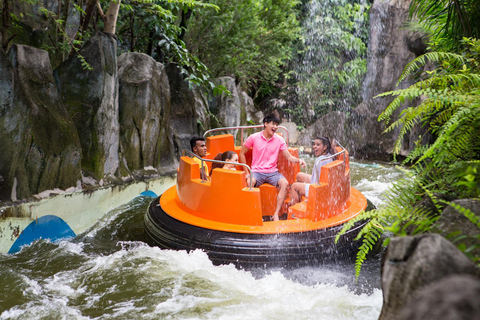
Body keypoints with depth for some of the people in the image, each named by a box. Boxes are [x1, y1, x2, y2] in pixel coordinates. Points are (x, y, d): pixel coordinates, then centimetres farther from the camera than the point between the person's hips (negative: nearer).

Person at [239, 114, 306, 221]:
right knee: (250, 182, -36)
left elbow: (289, 157, 3)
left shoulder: (279, 140, 3)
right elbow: (242, 153, 8)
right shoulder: (254, 138, -1)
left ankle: (276, 214, -24)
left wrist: (298, 160, -19)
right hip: (257, 171, -2)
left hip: (272, 172, 2)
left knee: (285, 183, -28)